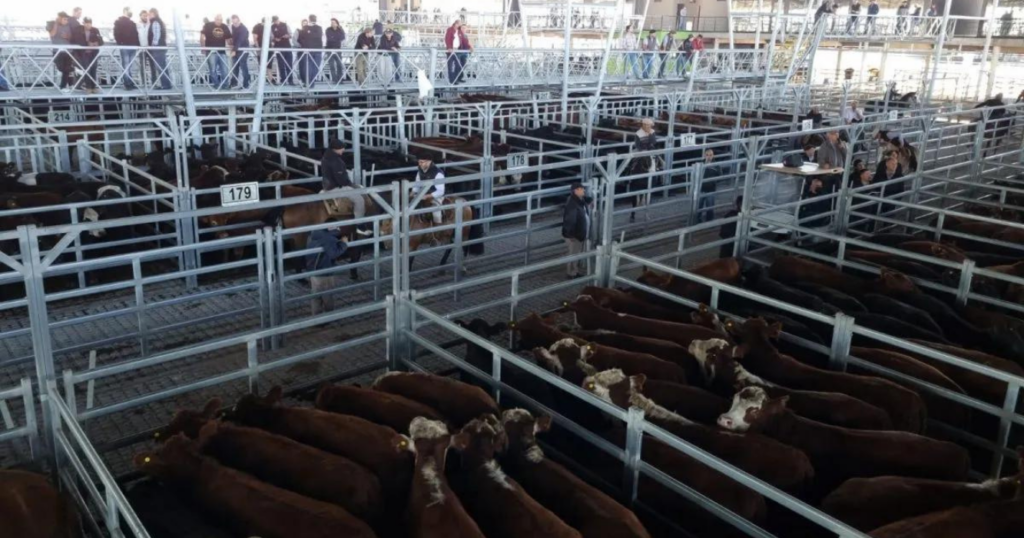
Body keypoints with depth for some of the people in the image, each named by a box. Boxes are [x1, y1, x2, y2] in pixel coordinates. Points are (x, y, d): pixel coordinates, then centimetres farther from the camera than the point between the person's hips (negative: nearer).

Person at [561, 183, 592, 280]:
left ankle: (575, 272, 36)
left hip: (581, 233, 9)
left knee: (578, 254, 21)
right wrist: (571, 235, -23)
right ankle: (571, 274, 21)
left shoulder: (581, 200, 1)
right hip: (574, 235, -9)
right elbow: (569, 221, -26)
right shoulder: (572, 204, -27)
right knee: (573, 255, 6)